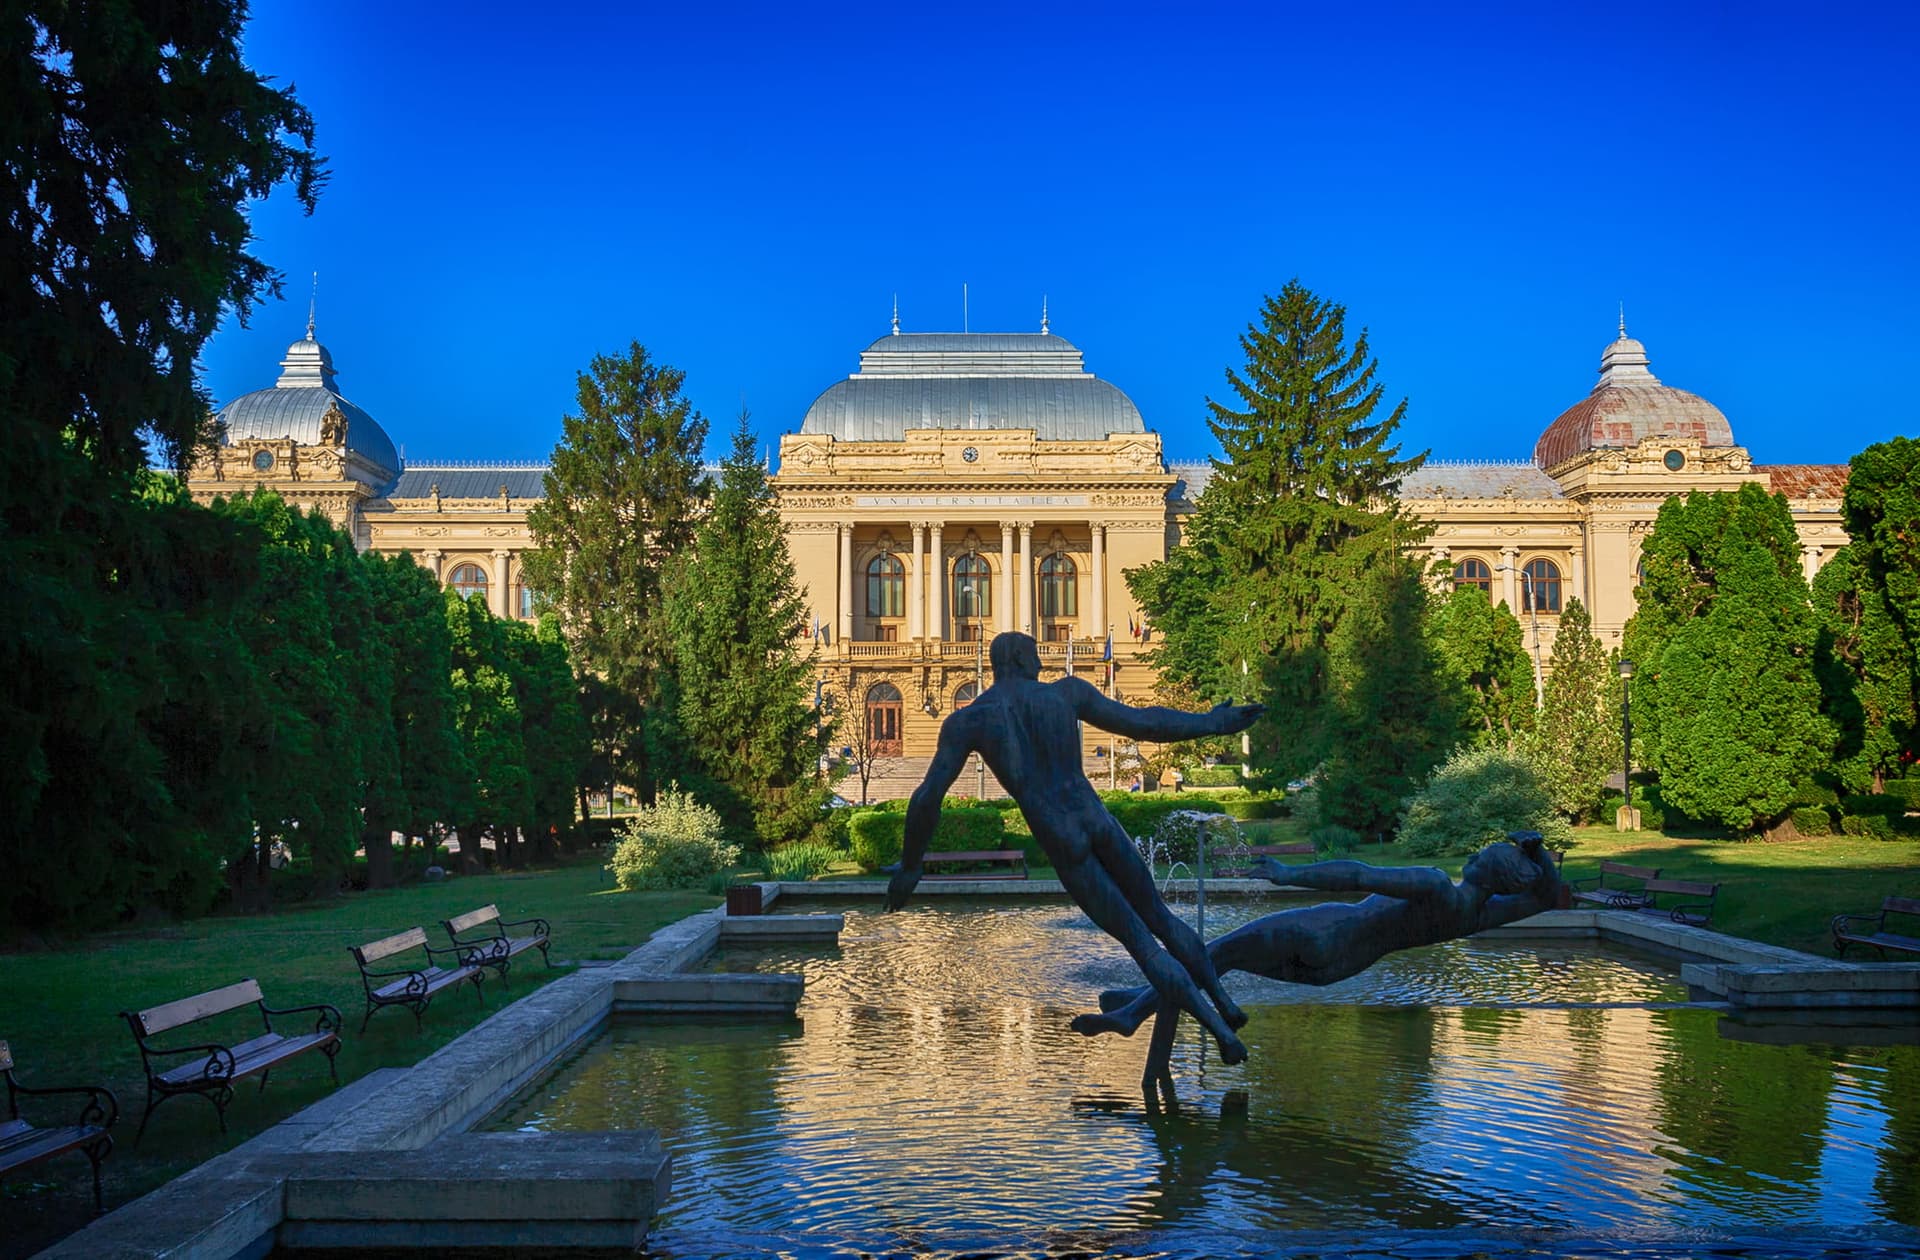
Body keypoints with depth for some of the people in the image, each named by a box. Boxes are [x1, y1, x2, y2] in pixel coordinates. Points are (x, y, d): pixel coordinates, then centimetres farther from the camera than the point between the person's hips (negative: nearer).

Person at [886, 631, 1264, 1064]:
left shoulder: (965, 720, 3)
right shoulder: (1067, 692, 5)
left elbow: (926, 800, -2)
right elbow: (1144, 723, 5)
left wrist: (909, 865, 11)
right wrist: (1212, 724, 18)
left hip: (1060, 844, -1)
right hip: (1099, 823, 1)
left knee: (1142, 943, 9)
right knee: (1158, 915, 27)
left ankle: (1221, 1031, 2)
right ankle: (1225, 1003, 28)